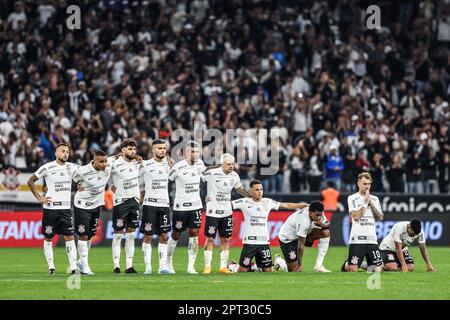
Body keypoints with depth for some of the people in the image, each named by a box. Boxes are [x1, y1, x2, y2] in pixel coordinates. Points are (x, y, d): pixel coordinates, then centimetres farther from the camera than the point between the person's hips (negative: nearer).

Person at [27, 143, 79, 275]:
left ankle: (73, 267, -7)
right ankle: (51, 267, 12)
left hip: (66, 207, 3)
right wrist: (39, 198, -4)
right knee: (48, 238, 4)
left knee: (69, 237, -4)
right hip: (50, 208, -3)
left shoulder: (72, 167, 5)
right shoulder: (47, 167, -6)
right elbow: (30, 181, 1)